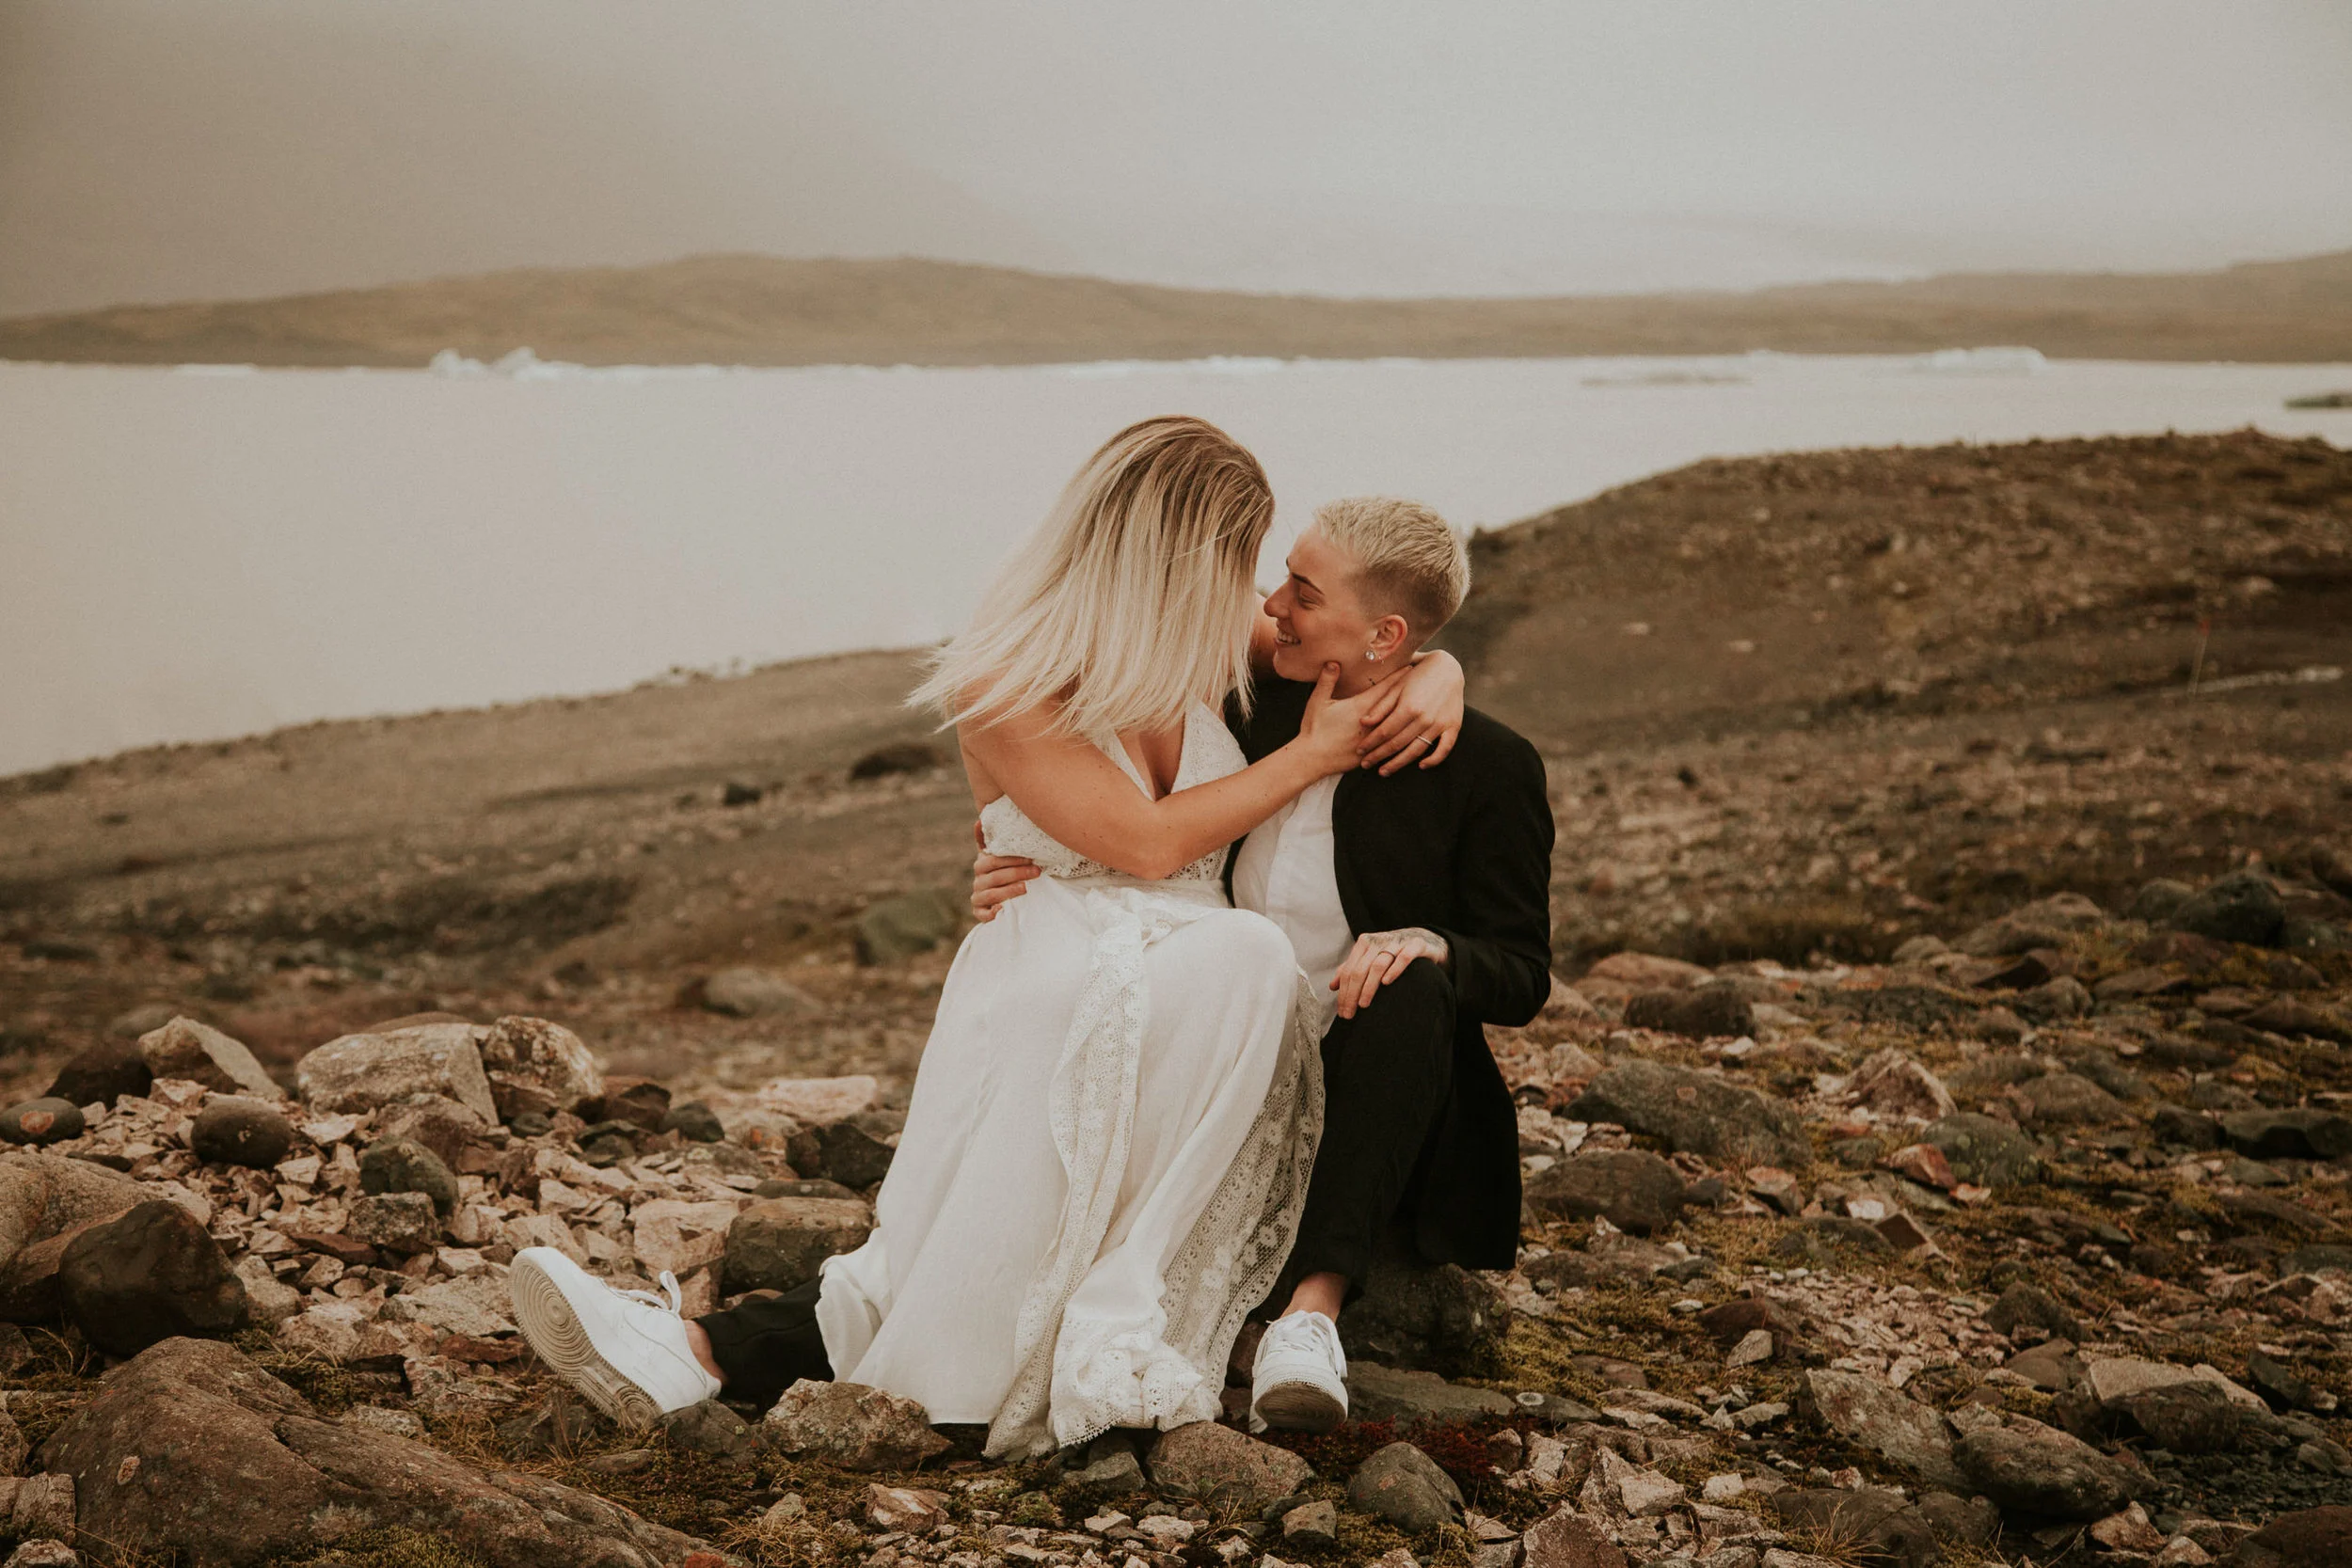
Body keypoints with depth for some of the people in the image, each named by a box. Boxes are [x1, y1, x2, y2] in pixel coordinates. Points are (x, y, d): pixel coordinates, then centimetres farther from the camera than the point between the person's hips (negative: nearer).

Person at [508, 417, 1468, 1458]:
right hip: (1047, 990, -3)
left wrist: (1432, 685, 1)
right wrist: (1310, 756, -2)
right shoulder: (1004, 689, 0)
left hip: (1209, 1020, 3)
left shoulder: (1208, 650, 15)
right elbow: (1146, 840, -9)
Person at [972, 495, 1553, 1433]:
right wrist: (1019, 884, -7)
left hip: (1367, 1104, -3)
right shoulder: (1257, 715, 6)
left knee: (1412, 986, -37)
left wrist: (1432, 945, -31)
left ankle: (1313, 1310, -42)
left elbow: (1522, 977, -7)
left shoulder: (1486, 768, -7)